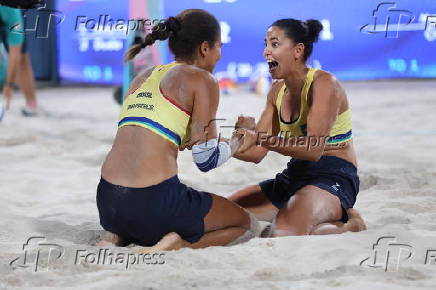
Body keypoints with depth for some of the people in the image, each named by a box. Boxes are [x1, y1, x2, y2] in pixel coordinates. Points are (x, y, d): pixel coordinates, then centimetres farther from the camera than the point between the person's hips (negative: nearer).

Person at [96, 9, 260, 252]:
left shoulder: (144, 77, 19)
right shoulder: (202, 80, -1)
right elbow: (206, 160, -4)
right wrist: (235, 144, 17)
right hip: (154, 202, -7)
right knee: (248, 225, 17)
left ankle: (118, 236, 10)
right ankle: (177, 243, -10)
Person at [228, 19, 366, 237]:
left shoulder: (324, 84, -14)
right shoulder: (278, 91, 10)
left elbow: (314, 149, -28)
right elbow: (257, 153, 8)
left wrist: (261, 138, -37)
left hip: (334, 178, -9)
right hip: (293, 176, 9)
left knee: (284, 234, -35)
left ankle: (349, 225, -4)